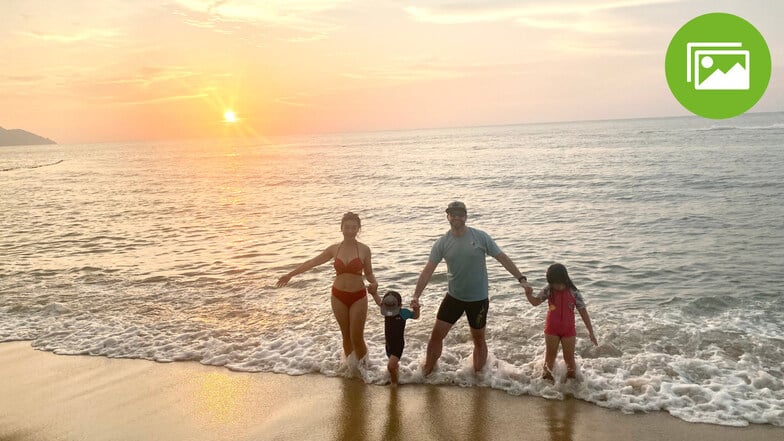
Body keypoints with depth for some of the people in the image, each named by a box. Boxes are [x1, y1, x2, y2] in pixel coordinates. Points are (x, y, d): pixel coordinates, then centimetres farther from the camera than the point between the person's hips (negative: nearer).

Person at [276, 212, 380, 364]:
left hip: (358, 297, -3)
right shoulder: (334, 249, 0)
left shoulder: (364, 249, -7)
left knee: (357, 338, -1)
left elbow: (369, 273, 3)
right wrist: (290, 274, 10)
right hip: (339, 296, 3)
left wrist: (374, 284, -19)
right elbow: (312, 263, 7)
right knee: (346, 336, 11)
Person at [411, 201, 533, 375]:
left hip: (478, 299, -2)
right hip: (453, 297, 2)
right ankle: (427, 372, 22)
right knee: (436, 335, 3)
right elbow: (428, 270, -7)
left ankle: (478, 374, 35)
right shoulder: (442, 243, -6)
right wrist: (416, 296, -16)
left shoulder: (481, 237, -11)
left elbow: (503, 258, -6)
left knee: (478, 339, 13)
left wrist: (521, 279, -12)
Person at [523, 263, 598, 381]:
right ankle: (547, 378, 24)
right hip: (552, 329, 1)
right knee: (550, 356, 11)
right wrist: (528, 293, -23)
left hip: (568, 330, -1)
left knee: (569, 358, 5)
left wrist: (591, 332, -4)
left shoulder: (573, 293, -11)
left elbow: (583, 312, -6)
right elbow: (536, 302, -1)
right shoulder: (548, 290, -7)